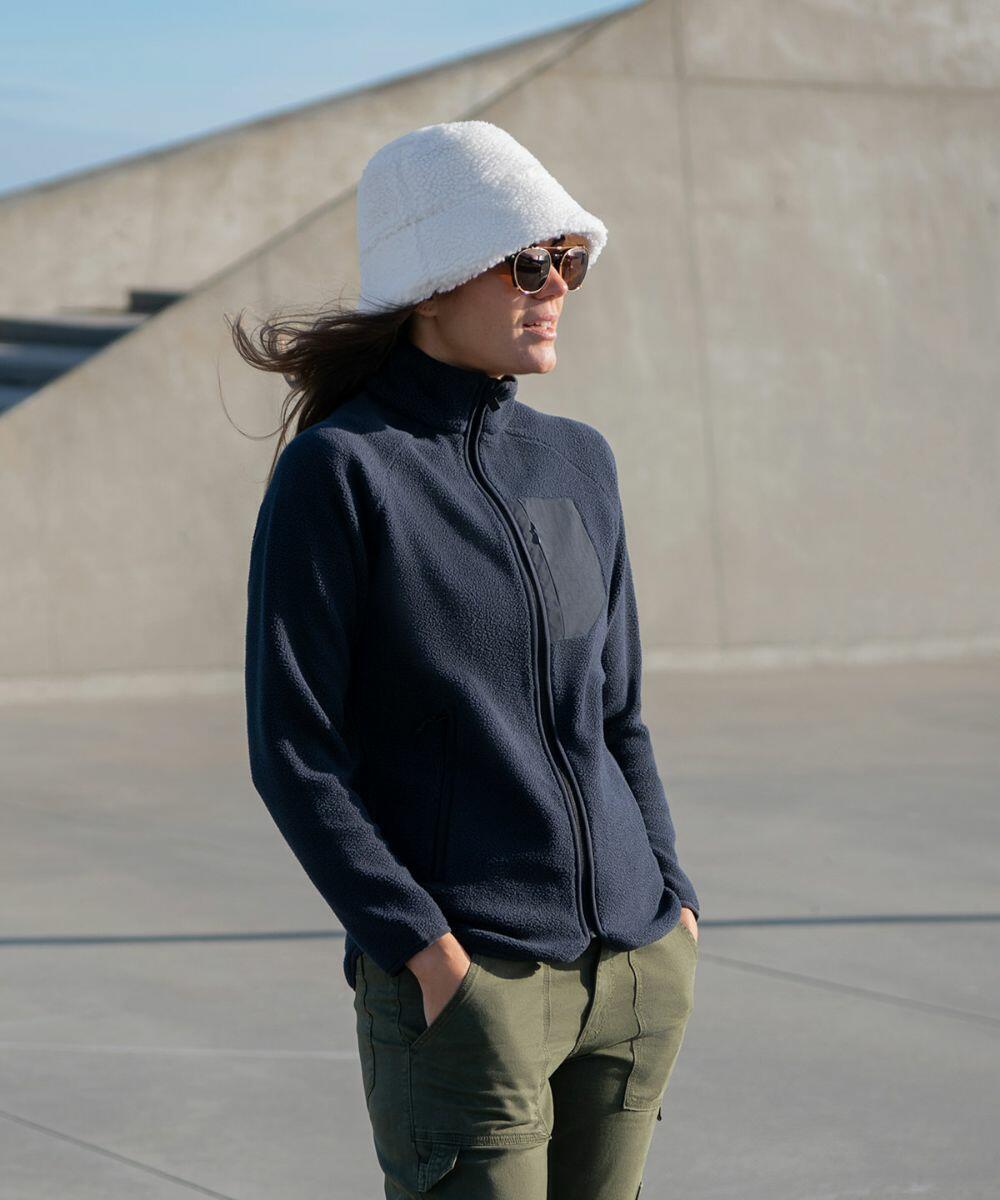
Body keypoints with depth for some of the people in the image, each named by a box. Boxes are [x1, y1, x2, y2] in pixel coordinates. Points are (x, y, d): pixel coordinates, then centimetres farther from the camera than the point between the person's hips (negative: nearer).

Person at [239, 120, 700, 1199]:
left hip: (637, 973, 6)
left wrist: (671, 899, 7)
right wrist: (423, 947, -15)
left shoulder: (576, 462, 11)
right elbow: (292, 751, -10)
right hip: (463, 982, -6)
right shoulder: (337, 472, -8)